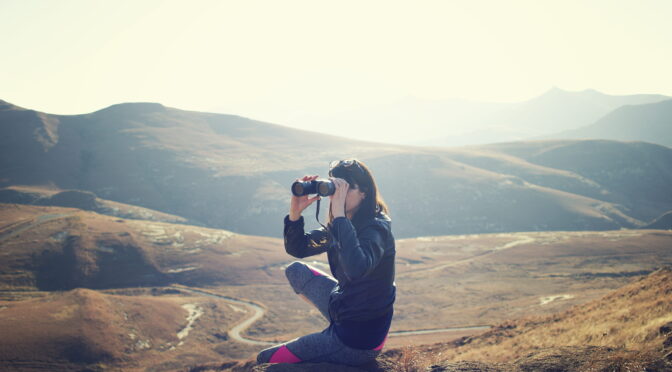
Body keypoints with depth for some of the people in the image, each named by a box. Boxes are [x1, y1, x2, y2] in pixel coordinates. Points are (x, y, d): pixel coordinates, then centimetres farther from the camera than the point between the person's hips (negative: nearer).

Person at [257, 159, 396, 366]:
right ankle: (335, 323, 21)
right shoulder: (338, 226, 1)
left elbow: (356, 269, -45)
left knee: (266, 359, 3)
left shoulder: (376, 229, -24)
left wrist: (339, 214, -39)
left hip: (358, 341, -8)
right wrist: (295, 212, -12)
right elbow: (296, 248, 6)